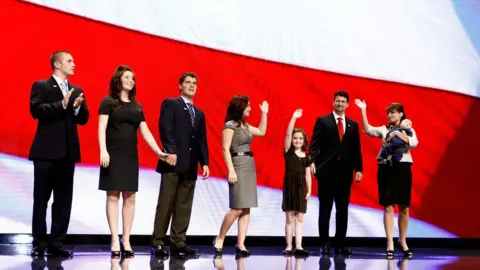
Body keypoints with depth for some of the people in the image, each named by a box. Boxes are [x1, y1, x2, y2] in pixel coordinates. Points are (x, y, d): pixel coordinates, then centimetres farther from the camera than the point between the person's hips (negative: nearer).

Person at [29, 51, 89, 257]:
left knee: (63, 200, 4)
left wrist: (77, 107, -9)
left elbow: (84, 119, 11)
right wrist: (62, 104, -20)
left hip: (68, 152, 5)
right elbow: (36, 110, -14)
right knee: (41, 199, 0)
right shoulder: (41, 86, 1)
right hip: (46, 150, -5)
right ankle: (39, 243, 7)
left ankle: (56, 243, 10)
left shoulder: (77, 91, 16)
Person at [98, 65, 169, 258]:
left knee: (130, 197, 2)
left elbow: (145, 131, 13)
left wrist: (158, 151, 4)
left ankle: (126, 240, 6)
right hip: (113, 155, -5)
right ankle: (115, 240, -5)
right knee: (113, 196, -5)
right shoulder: (108, 102, 0)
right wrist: (103, 150, -21)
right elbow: (102, 128, -8)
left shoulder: (137, 106, 14)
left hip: (131, 156, 5)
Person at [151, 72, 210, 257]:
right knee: (166, 204, -6)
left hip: (190, 165, 6)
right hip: (173, 161, -6)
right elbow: (165, 129, -9)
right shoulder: (170, 104, 4)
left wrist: (204, 162, 6)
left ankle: (178, 243, 7)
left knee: (184, 206, 4)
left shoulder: (199, 114, 22)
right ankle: (158, 243, -3)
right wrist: (171, 151, -21)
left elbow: (202, 141, 18)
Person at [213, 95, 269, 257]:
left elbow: (261, 131, 28)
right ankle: (219, 239, 0)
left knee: (246, 209, 2)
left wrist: (264, 113, 23)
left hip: (250, 166, 8)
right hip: (238, 166, -8)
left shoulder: (245, 125, 15)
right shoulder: (230, 125, -8)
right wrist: (231, 170, -20)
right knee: (237, 208, -14)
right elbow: (225, 149, -13)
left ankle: (240, 245, 1)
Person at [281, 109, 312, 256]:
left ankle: (298, 247, 0)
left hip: (301, 187, 3)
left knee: (299, 218, 1)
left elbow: (308, 175, 10)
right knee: (290, 218, 0)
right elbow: (288, 134, -12)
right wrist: (293, 118, -19)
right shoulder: (288, 151, 0)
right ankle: (289, 246, 5)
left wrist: (309, 190, 3)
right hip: (289, 185, -3)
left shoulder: (306, 157, 8)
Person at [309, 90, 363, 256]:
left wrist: (358, 169, 3)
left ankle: (340, 245, 12)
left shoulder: (353, 124, 13)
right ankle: (324, 244, 6)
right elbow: (315, 144, -5)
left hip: (345, 172, 3)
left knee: (343, 210, 6)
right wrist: (312, 161, -20)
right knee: (325, 209, 1)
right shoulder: (322, 121, 3)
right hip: (326, 171, -3)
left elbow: (356, 149, 11)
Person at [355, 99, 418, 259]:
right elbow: (367, 130, -6)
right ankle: (390, 244, -3)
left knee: (404, 208, 5)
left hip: (403, 168, 0)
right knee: (388, 207, -4)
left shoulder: (408, 130, 7)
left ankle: (402, 241, 20)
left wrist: (398, 134, -18)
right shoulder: (384, 129, 8)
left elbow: (414, 143, -11)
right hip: (386, 168, 0)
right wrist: (363, 111, -11)